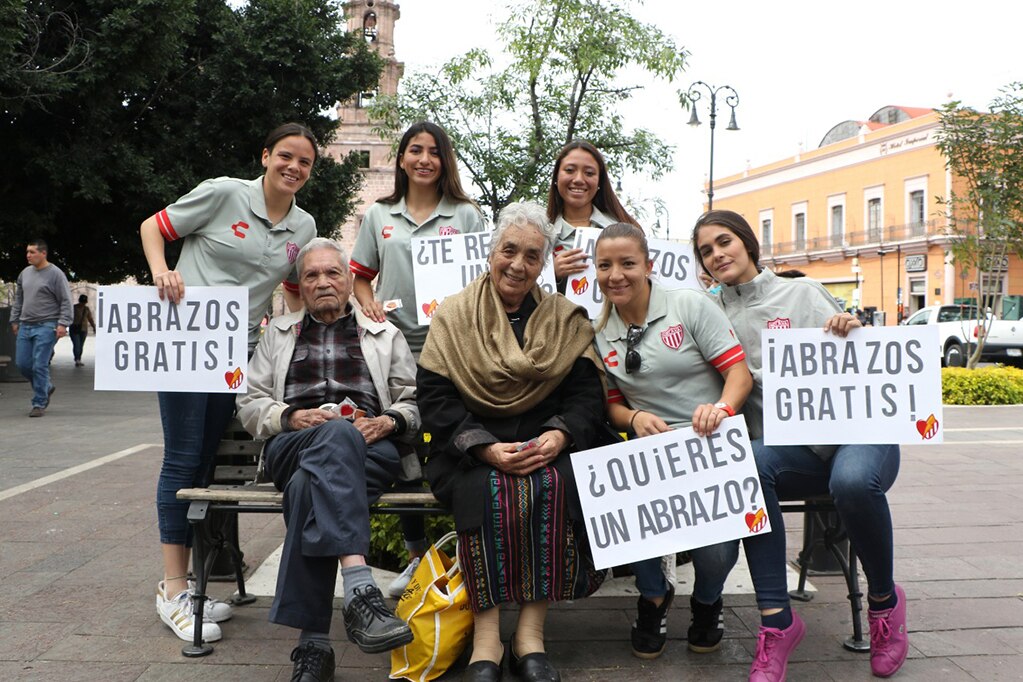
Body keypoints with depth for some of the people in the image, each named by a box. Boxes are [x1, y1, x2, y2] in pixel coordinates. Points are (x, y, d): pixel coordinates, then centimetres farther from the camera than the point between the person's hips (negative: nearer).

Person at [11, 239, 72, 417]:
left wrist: (63, 323, -16)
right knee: (23, 364, 5)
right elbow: (18, 299, 23)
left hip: (46, 327, -7)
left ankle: (39, 404, 1)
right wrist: (14, 319, 18)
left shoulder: (55, 274, -5)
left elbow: (66, 301, -8)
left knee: (40, 366, -8)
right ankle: (46, 387, 29)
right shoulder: (25, 273, 14)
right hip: (25, 327, 7)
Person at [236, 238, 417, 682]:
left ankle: (313, 643, -43)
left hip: (370, 449, 1)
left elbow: (414, 402, 19)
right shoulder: (278, 333, 28)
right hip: (292, 446, 0)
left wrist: (389, 422, -4)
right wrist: (291, 417, -3)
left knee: (311, 484, -38)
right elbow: (249, 404, 18)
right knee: (337, 435, -41)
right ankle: (360, 591, -55)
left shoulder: (385, 335, 26)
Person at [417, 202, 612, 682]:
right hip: (473, 449, -1)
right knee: (485, 490, -32)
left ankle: (531, 630, -21)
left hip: (549, 444, 1)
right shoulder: (454, 316, 6)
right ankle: (486, 632, -23)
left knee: (557, 486, -30)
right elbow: (435, 396, -3)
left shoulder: (567, 320, 12)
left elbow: (587, 393, 4)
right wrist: (485, 447, -17)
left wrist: (559, 435, -17)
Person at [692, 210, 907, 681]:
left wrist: (856, 334, -16)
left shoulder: (802, 292, 8)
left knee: (853, 481, -37)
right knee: (748, 465, -35)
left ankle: (884, 598, -7)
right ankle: (776, 621, -30)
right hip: (790, 448, 1)